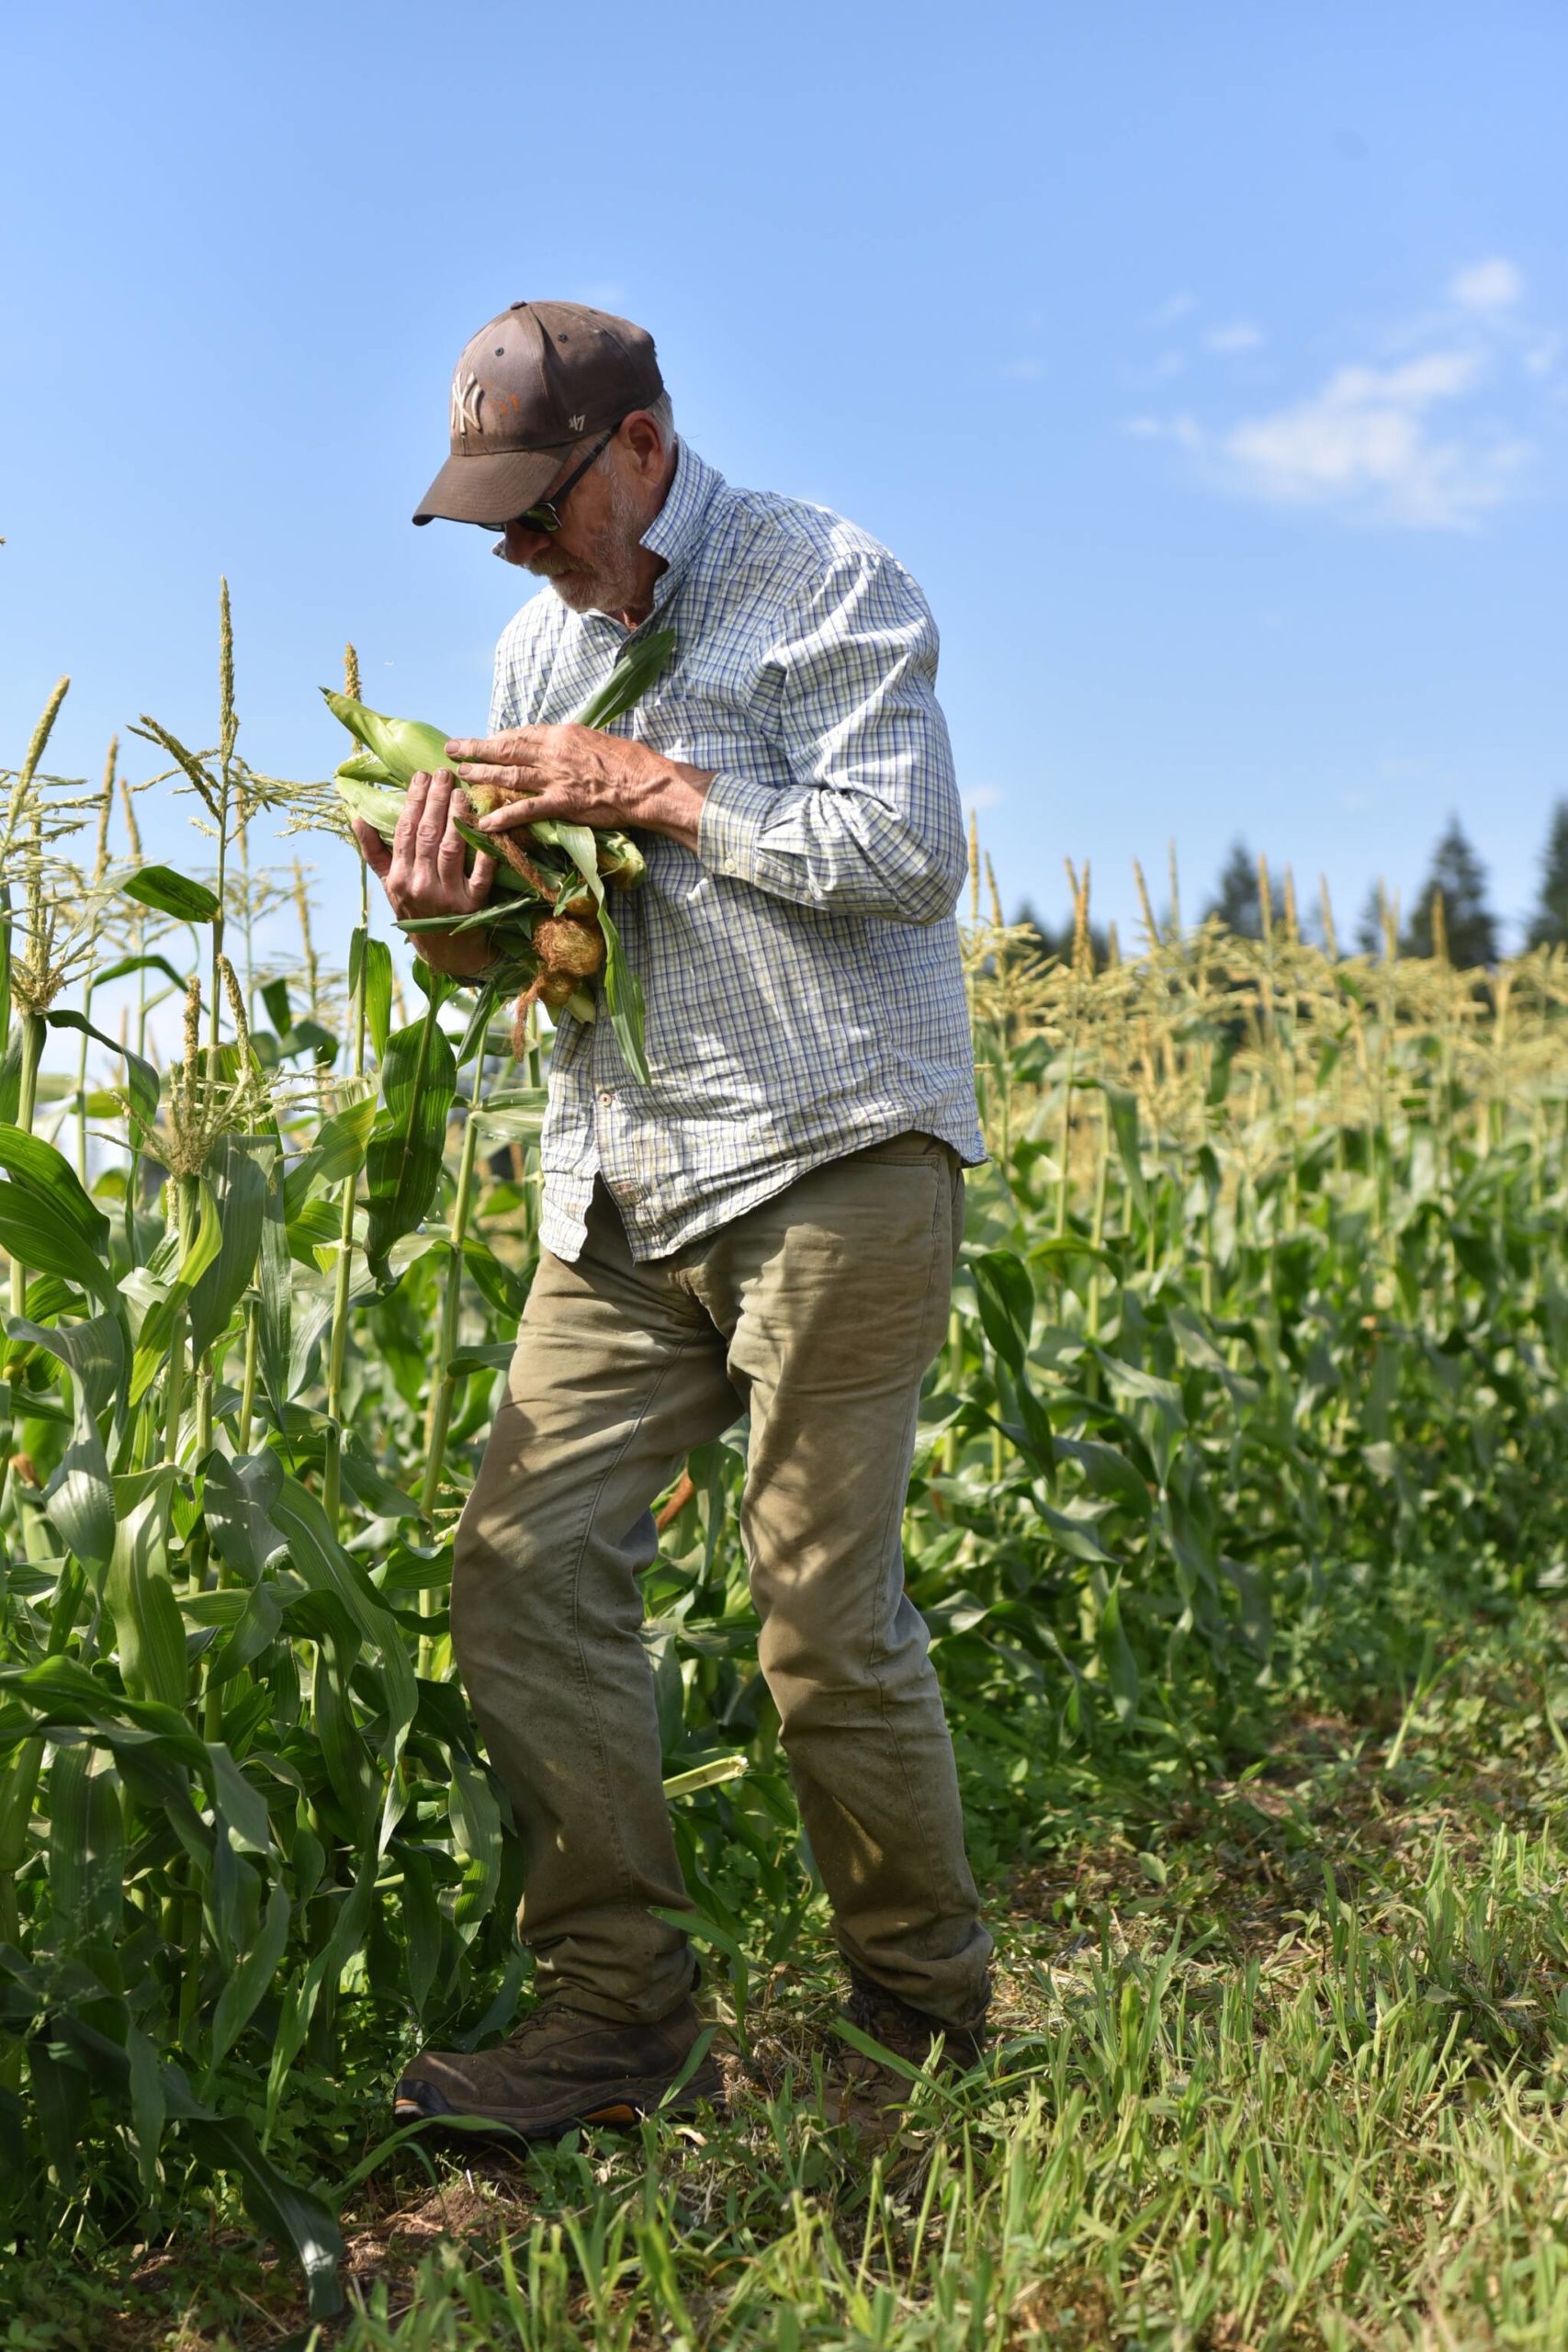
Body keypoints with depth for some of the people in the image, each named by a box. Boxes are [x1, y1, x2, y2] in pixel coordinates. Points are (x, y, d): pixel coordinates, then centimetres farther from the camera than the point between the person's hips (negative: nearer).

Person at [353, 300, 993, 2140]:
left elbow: (909, 861, -11)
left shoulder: (826, 585, -2)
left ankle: (931, 2019, 14)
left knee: (823, 1610, -6)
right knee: (525, 1563, -5)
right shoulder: (542, 643, 20)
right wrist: (458, 921, -1)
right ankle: (615, 2012, 6)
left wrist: (655, 787, -12)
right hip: (623, 1192, 7)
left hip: (831, 1161, -7)